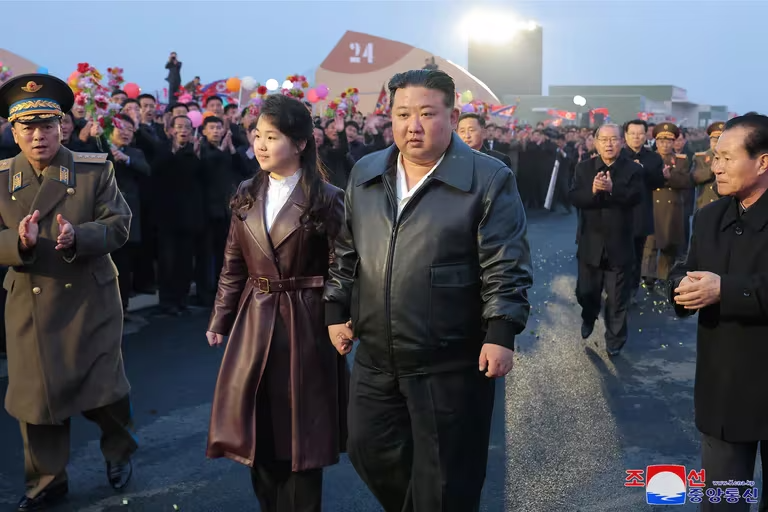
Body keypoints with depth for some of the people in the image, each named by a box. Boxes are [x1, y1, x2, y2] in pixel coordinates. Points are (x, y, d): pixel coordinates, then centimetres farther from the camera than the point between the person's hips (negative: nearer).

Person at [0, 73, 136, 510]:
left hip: (91, 300, -2)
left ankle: (120, 451, 34)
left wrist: (77, 237, -26)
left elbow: (118, 226, -7)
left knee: (104, 387, 5)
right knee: (38, 393, 8)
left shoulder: (96, 169, -3)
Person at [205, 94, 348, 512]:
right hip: (253, 321, 5)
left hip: (304, 323, -4)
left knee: (301, 433, 7)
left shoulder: (327, 199, -7)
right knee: (257, 429, 11)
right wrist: (220, 320, 7)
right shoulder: (247, 196, 7)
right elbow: (233, 267, 10)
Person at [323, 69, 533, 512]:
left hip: (451, 364, -5)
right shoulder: (365, 175, 7)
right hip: (376, 358, 5)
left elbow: (505, 268, -12)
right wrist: (337, 311, 12)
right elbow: (346, 254, 15)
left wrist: (501, 333, -18)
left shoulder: (489, 180, -9)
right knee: (370, 452, 18)